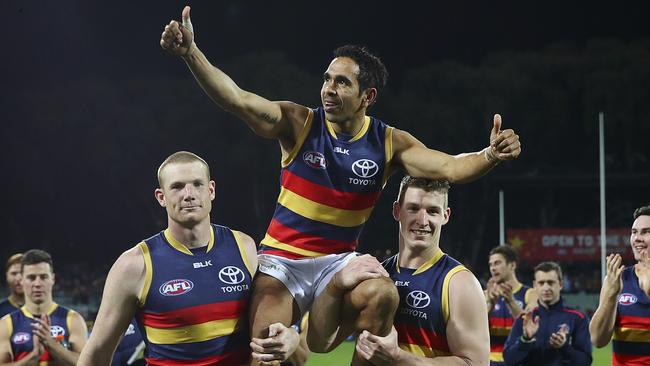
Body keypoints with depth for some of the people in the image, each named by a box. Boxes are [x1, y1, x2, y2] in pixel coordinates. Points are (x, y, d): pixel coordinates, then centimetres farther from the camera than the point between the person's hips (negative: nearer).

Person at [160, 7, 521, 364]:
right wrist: (191, 52, -34)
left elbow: (449, 167, -12)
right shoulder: (299, 123, -8)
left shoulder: (389, 143, -3)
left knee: (382, 293, -30)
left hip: (338, 261, 2)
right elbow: (237, 100, -19)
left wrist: (490, 155, -34)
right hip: (282, 257, -1)